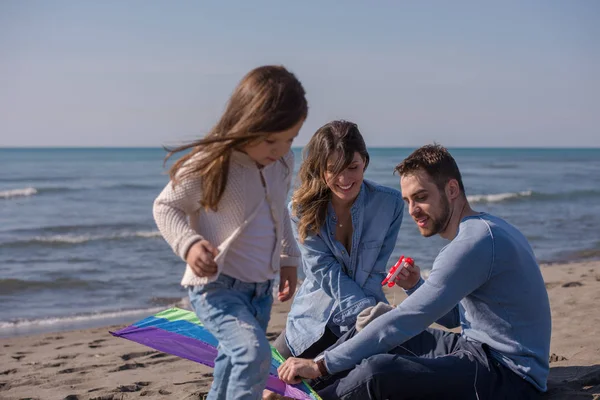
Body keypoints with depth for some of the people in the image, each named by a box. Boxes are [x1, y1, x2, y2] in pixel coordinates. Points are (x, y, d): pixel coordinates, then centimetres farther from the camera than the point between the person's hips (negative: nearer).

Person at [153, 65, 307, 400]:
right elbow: (165, 207, -8)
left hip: (262, 288, 8)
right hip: (216, 286, -7)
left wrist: (289, 258, 20)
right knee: (254, 353, -27)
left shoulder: (283, 162, 1)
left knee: (235, 364, 22)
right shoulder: (209, 165, -19)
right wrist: (189, 244, -24)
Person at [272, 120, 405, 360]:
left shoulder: (389, 203, -13)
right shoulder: (302, 209, -12)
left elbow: (376, 272, -10)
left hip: (363, 323, 0)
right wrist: (370, 311, -29)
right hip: (315, 320, 1)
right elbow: (325, 272, -18)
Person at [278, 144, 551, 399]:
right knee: (370, 330, 12)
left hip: (508, 377, -11)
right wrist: (416, 285, 0)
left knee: (376, 372, -27)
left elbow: (404, 322, -23)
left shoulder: (475, 242, -20)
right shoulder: (482, 229, 12)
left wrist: (321, 366, -21)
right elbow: (452, 317, 20)